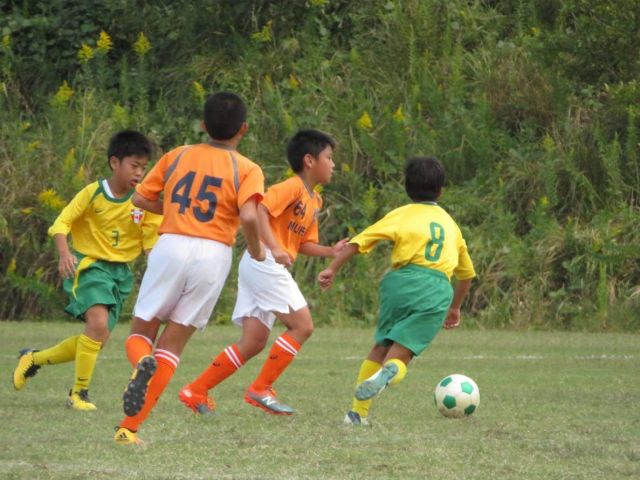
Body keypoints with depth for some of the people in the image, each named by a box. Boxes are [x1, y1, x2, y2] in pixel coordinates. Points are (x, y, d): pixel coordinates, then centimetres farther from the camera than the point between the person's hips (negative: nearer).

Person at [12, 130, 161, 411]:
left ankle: (34, 359, 26)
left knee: (97, 340, 6)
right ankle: (79, 392, -14)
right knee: (98, 322, -27)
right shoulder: (93, 193, -11)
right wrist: (64, 253, -26)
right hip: (89, 264, -5)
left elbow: (151, 241, 1)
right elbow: (62, 223, -9)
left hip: (120, 272, 5)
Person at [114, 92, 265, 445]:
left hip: (171, 244, 1)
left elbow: (140, 198, 11)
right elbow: (248, 216, -15)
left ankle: (142, 364, -25)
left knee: (141, 332, 14)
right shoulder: (247, 170, 1)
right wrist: (256, 251, 2)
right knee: (172, 345, 7)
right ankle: (129, 428, -2)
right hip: (214, 254, -1)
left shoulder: (177, 157, 10)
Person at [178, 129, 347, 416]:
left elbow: (304, 244, 20)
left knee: (253, 343, 8)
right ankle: (261, 389, -7)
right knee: (302, 326, -10)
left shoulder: (315, 201, 19)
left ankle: (195, 391, 10)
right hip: (265, 262, -10)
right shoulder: (292, 187, -10)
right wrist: (275, 248, -32)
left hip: (270, 268, 10)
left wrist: (331, 251, 4)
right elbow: (260, 209, -23)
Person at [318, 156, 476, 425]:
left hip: (403, 280, -1)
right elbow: (467, 273, 39)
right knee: (399, 356, -2)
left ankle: (358, 413, 14)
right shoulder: (450, 223, 28)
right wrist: (455, 308, 51)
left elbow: (360, 241, 2)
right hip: (438, 290, 1)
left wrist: (333, 269, 3)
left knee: (381, 347, 17)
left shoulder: (402, 215, 14)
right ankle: (387, 374, -40)